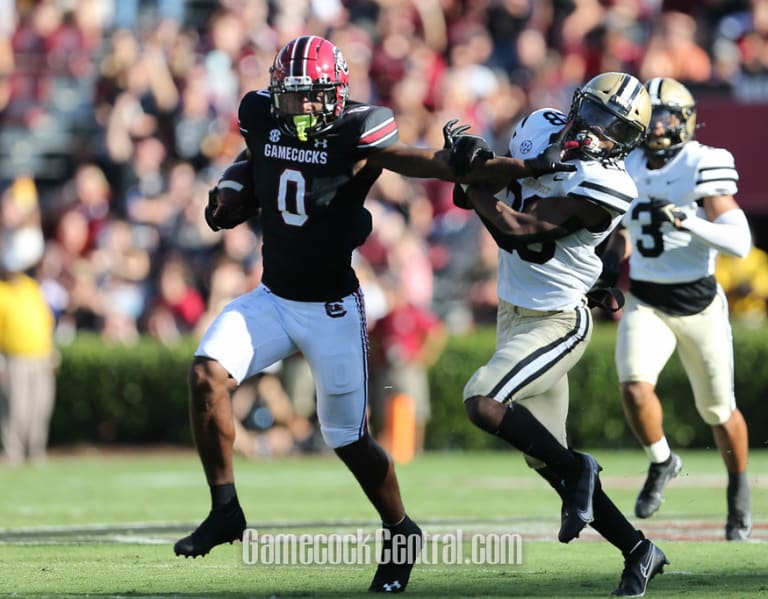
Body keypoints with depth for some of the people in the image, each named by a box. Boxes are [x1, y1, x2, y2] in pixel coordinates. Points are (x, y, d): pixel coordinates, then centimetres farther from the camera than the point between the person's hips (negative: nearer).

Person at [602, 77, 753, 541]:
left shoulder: (702, 168, -15)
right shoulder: (627, 169, 2)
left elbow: (741, 242, -24)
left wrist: (687, 221, -36)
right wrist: (611, 263, 4)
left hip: (699, 305, -3)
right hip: (645, 302, 3)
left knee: (719, 410, 9)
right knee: (635, 386, -22)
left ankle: (739, 491, 36)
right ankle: (662, 463, 6)